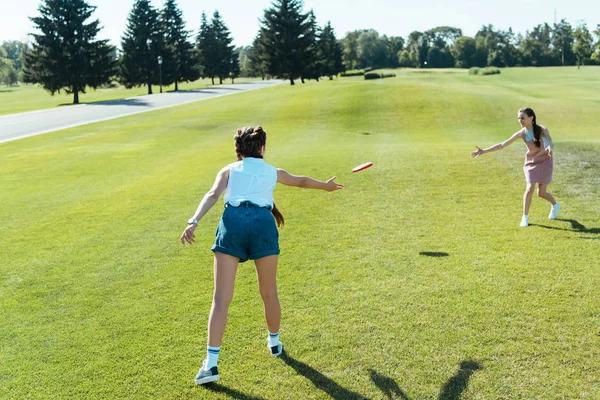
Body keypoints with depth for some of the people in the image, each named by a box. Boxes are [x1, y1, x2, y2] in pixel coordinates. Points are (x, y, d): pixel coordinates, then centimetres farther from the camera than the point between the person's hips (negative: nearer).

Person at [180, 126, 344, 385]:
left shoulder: (229, 170, 21)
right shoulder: (273, 172, 26)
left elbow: (212, 195, 2)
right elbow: (302, 181, 44)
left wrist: (193, 222, -8)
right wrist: (325, 186, 62)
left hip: (232, 223, 0)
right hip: (263, 223, 1)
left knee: (221, 298, -2)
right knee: (269, 292, 19)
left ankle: (211, 364, -8)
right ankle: (274, 342, 40)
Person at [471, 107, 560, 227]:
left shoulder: (541, 129, -19)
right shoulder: (522, 133, -11)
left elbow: (551, 142, -34)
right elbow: (502, 144, -11)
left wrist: (549, 148, -60)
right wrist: (484, 151, -17)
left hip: (545, 161, -2)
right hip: (531, 162, 2)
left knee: (541, 193, 4)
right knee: (530, 188, -17)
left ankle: (555, 205, 37)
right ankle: (525, 217, -4)